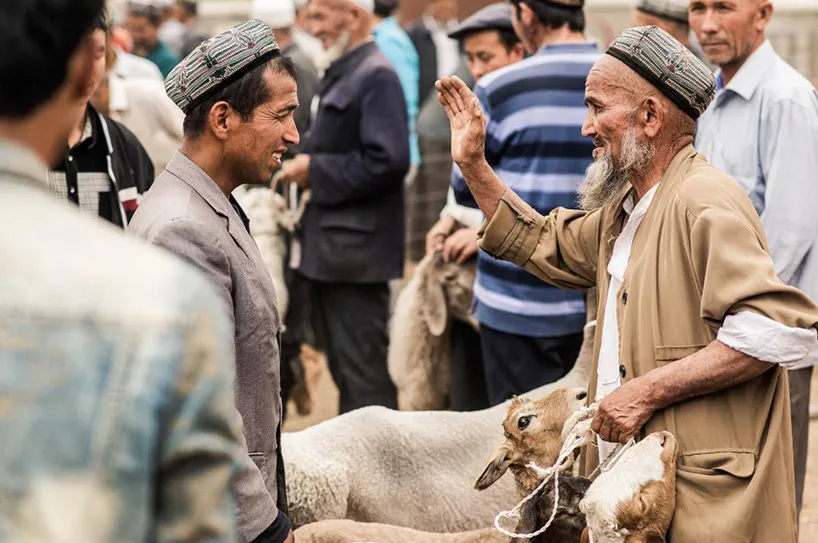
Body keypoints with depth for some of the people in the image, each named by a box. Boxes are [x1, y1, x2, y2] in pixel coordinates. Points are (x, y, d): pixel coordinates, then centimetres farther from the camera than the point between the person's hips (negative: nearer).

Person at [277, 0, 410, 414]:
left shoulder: (376, 76, -14)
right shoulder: (340, 74, 15)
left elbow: (388, 160, -23)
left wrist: (314, 170, -16)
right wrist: (303, 166, 4)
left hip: (356, 251, -10)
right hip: (330, 247, 10)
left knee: (364, 372, -5)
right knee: (344, 368, 17)